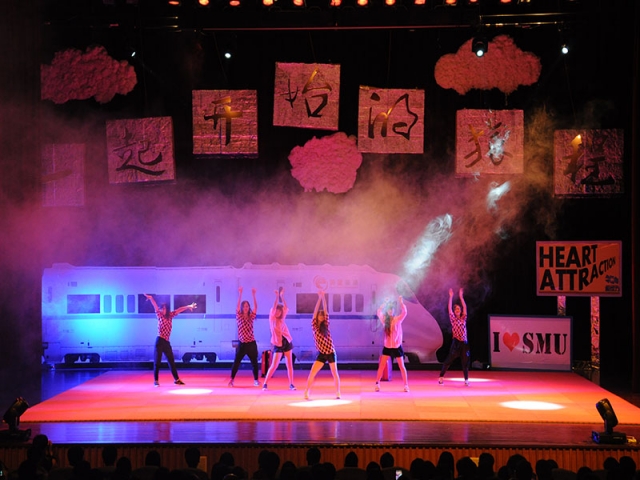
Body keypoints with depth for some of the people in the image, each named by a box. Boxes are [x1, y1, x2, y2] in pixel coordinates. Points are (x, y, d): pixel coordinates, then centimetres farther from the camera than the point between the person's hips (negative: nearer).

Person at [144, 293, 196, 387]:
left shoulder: (170, 316, 11)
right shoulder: (160, 316, 0)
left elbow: (178, 310, 17)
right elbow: (156, 307, -12)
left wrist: (188, 307, 22)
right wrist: (151, 298, -25)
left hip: (167, 342, 5)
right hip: (160, 341, -5)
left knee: (172, 361, 11)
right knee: (157, 362, -2)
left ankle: (176, 379, 20)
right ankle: (156, 381, 3)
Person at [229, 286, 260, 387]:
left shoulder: (251, 317, 5)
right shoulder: (239, 317, 0)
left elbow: (256, 307, -7)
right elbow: (237, 306, -13)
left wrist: (253, 295, -16)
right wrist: (240, 294, -23)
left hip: (251, 343, 2)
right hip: (242, 343, -1)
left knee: (254, 362, 5)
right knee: (236, 362, -1)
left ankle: (256, 380, 14)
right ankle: (232, 380, 5)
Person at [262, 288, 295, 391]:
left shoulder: (282, 318, 8)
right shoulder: (272, 319, -3)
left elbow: (286, 309, -2)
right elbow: (273, 308, -18)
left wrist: (282, 297, -7)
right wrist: (277, 297, -23)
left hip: (287, 342, 5)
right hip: (278, 344, -5)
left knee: (289, 364, 4)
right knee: (274, 366, -7)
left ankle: (291, 384, 10)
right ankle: (265, 384, 0)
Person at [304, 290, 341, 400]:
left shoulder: (325, 325, 2)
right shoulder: (314, 326, -2)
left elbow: (326, 311, -4)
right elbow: (315, 312, -10)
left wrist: (323, 297, -8)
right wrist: (319, 298, -13)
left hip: (331, 353, 1)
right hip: (321, 354, -1)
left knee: (335, 374, 7)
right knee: (312, 374, -10)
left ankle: (338, 393, 20)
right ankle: (306, 392, -1)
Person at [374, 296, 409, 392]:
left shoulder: (397, 319, -5)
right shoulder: (385, 320, -2)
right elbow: (379, 312, -13)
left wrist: (401, 302, -16)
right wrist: (385, 303, -14)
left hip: (397, 346, -1)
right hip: (387, 346, 1)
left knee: (401, 366, 3)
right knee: (381, 366, -3)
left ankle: (406, 385, 8)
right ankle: (377, 384, 3)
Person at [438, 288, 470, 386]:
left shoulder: (463, 319, 11)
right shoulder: (453, 319, 3)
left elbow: (465, 307, 4)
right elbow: (449, 308, -5)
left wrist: (461, 297, 0)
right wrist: (451, 297, -8)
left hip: (464, 343, 3)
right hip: (456, 342, -3)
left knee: (465, 361, 3)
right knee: (449, 360, -3)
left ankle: (466, 380, 8)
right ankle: (441, 377, 4)